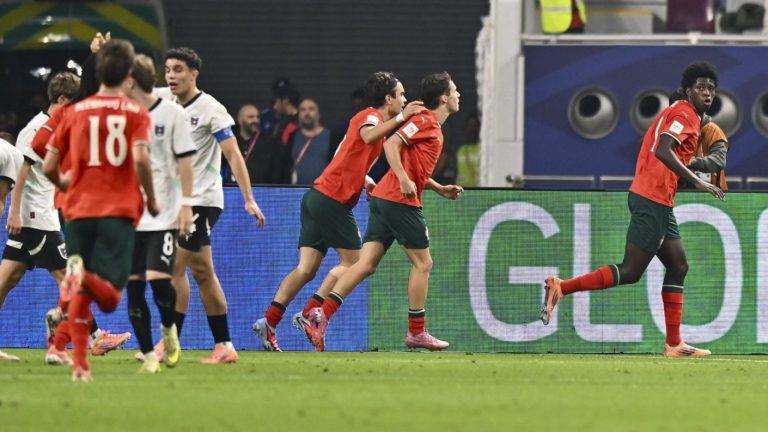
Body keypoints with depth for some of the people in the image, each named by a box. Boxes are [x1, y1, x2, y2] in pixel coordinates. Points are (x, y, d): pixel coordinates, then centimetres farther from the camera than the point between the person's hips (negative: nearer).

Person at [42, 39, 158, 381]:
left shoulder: (75, 112, 8)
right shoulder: (136, 113, 0)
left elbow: (49, 166, 6)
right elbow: (140, 160, -15)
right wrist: (151, 199, 0)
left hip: (79, 210, 3)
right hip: (119, 211, -3)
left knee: (80, 295, 12)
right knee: (110, 297, -5)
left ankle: (80, 364, 4)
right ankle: (86, 276, -38)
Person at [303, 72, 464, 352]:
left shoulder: (433, 127, 21)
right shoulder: (425, 121, -7)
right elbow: (391, 144, -18)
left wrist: (440, 189, 21)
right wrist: (405, 180, -26)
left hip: (383, 199, 9)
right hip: (400, 201, -9)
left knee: (366, 264, 1)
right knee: (422, 264, 2)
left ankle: (322, 314, -10)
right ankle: (416, 333, 6)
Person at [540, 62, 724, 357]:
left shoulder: (686, 115, 20)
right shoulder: (684, 113, -10)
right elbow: (663, 151, -25)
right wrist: (697, 182, -29)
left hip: (658, 202, 11)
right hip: (653, 198, -11)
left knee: (678, 266, 10)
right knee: (630, 272, -9)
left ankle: (674, 344, 9)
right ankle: (560, 288, -8)